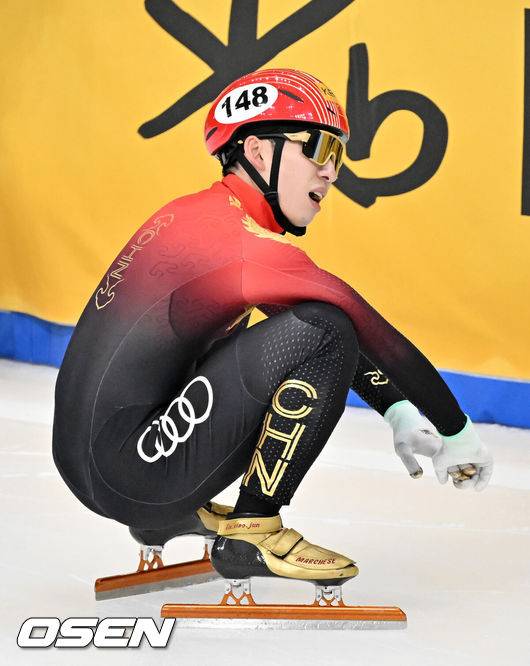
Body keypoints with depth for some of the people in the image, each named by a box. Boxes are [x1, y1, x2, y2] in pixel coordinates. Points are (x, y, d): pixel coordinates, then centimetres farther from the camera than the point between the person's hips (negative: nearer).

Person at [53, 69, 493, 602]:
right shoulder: (245, 246, -16)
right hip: (124, 473, -9)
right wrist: (459, 434, 2)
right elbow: (378, 338, -11)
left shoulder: (196, 216, 12)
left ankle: (177, 513, 20)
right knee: (321, 334, -17)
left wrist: (398, 413, 14)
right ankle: (253, 530, -5)